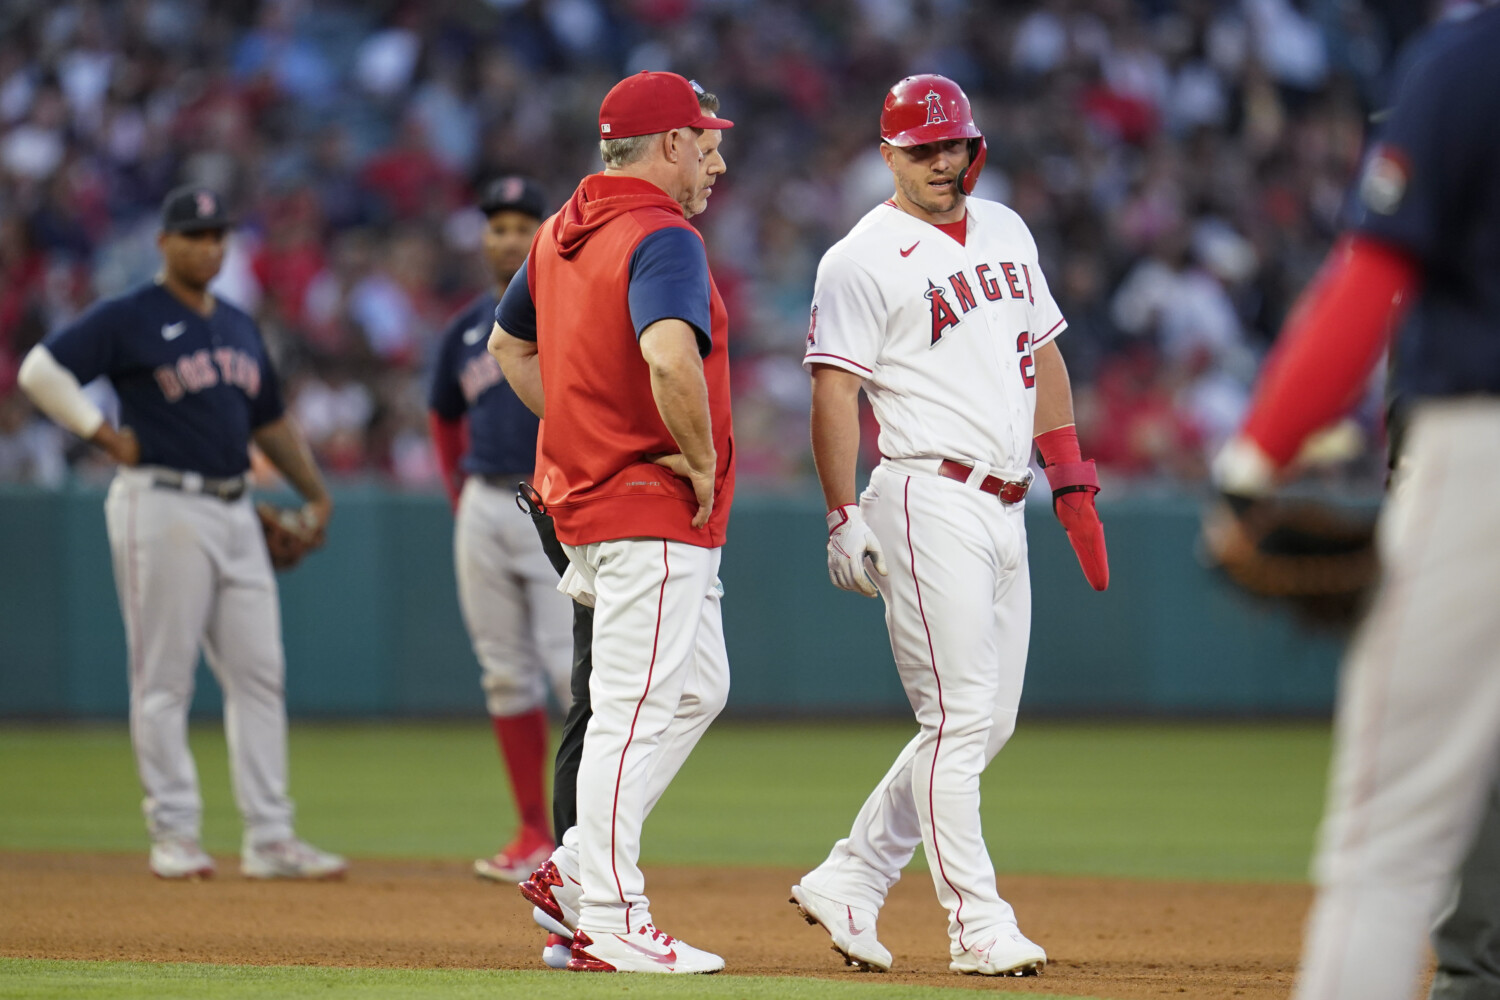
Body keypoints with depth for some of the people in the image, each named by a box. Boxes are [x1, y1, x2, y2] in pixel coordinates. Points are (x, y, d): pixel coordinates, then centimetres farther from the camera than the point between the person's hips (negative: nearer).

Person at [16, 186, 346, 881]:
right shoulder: (127, 319, -4)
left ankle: (269, 839, 5)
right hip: (162, 508, -7)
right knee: (164, 679, -3)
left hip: (235, 511, 7)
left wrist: (315, 493, 18)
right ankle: (174, 835, 1)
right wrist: (105, 436, -12)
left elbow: (269, 421, 26)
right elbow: (41, 370, -11)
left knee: (259, 673, 3)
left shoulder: (238, 327, 18)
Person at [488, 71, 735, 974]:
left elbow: (508, 343, 26)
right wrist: (702, 459, -21)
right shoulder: (663, 239, -16)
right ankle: (608, 924, -4)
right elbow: (669, 356, -35)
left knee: (697, 689, 17)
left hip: (584, 488, 10)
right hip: (656, 512, -10)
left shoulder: (563, 232, 13)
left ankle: (576, 872, 16)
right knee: (638, 710, -6)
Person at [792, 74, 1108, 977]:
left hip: (1005, 508, 8)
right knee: (960, 717, -9)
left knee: (987, 723, 9)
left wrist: (1073, 483, 14)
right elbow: (835, 390, -10)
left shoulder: (1007, 232, 16)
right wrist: (844, 517, -17)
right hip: (929, 500, -8)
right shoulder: (863, 259, -6)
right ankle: (978, 923, -6)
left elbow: (1043, 355, 20)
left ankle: (848, 882, 18)